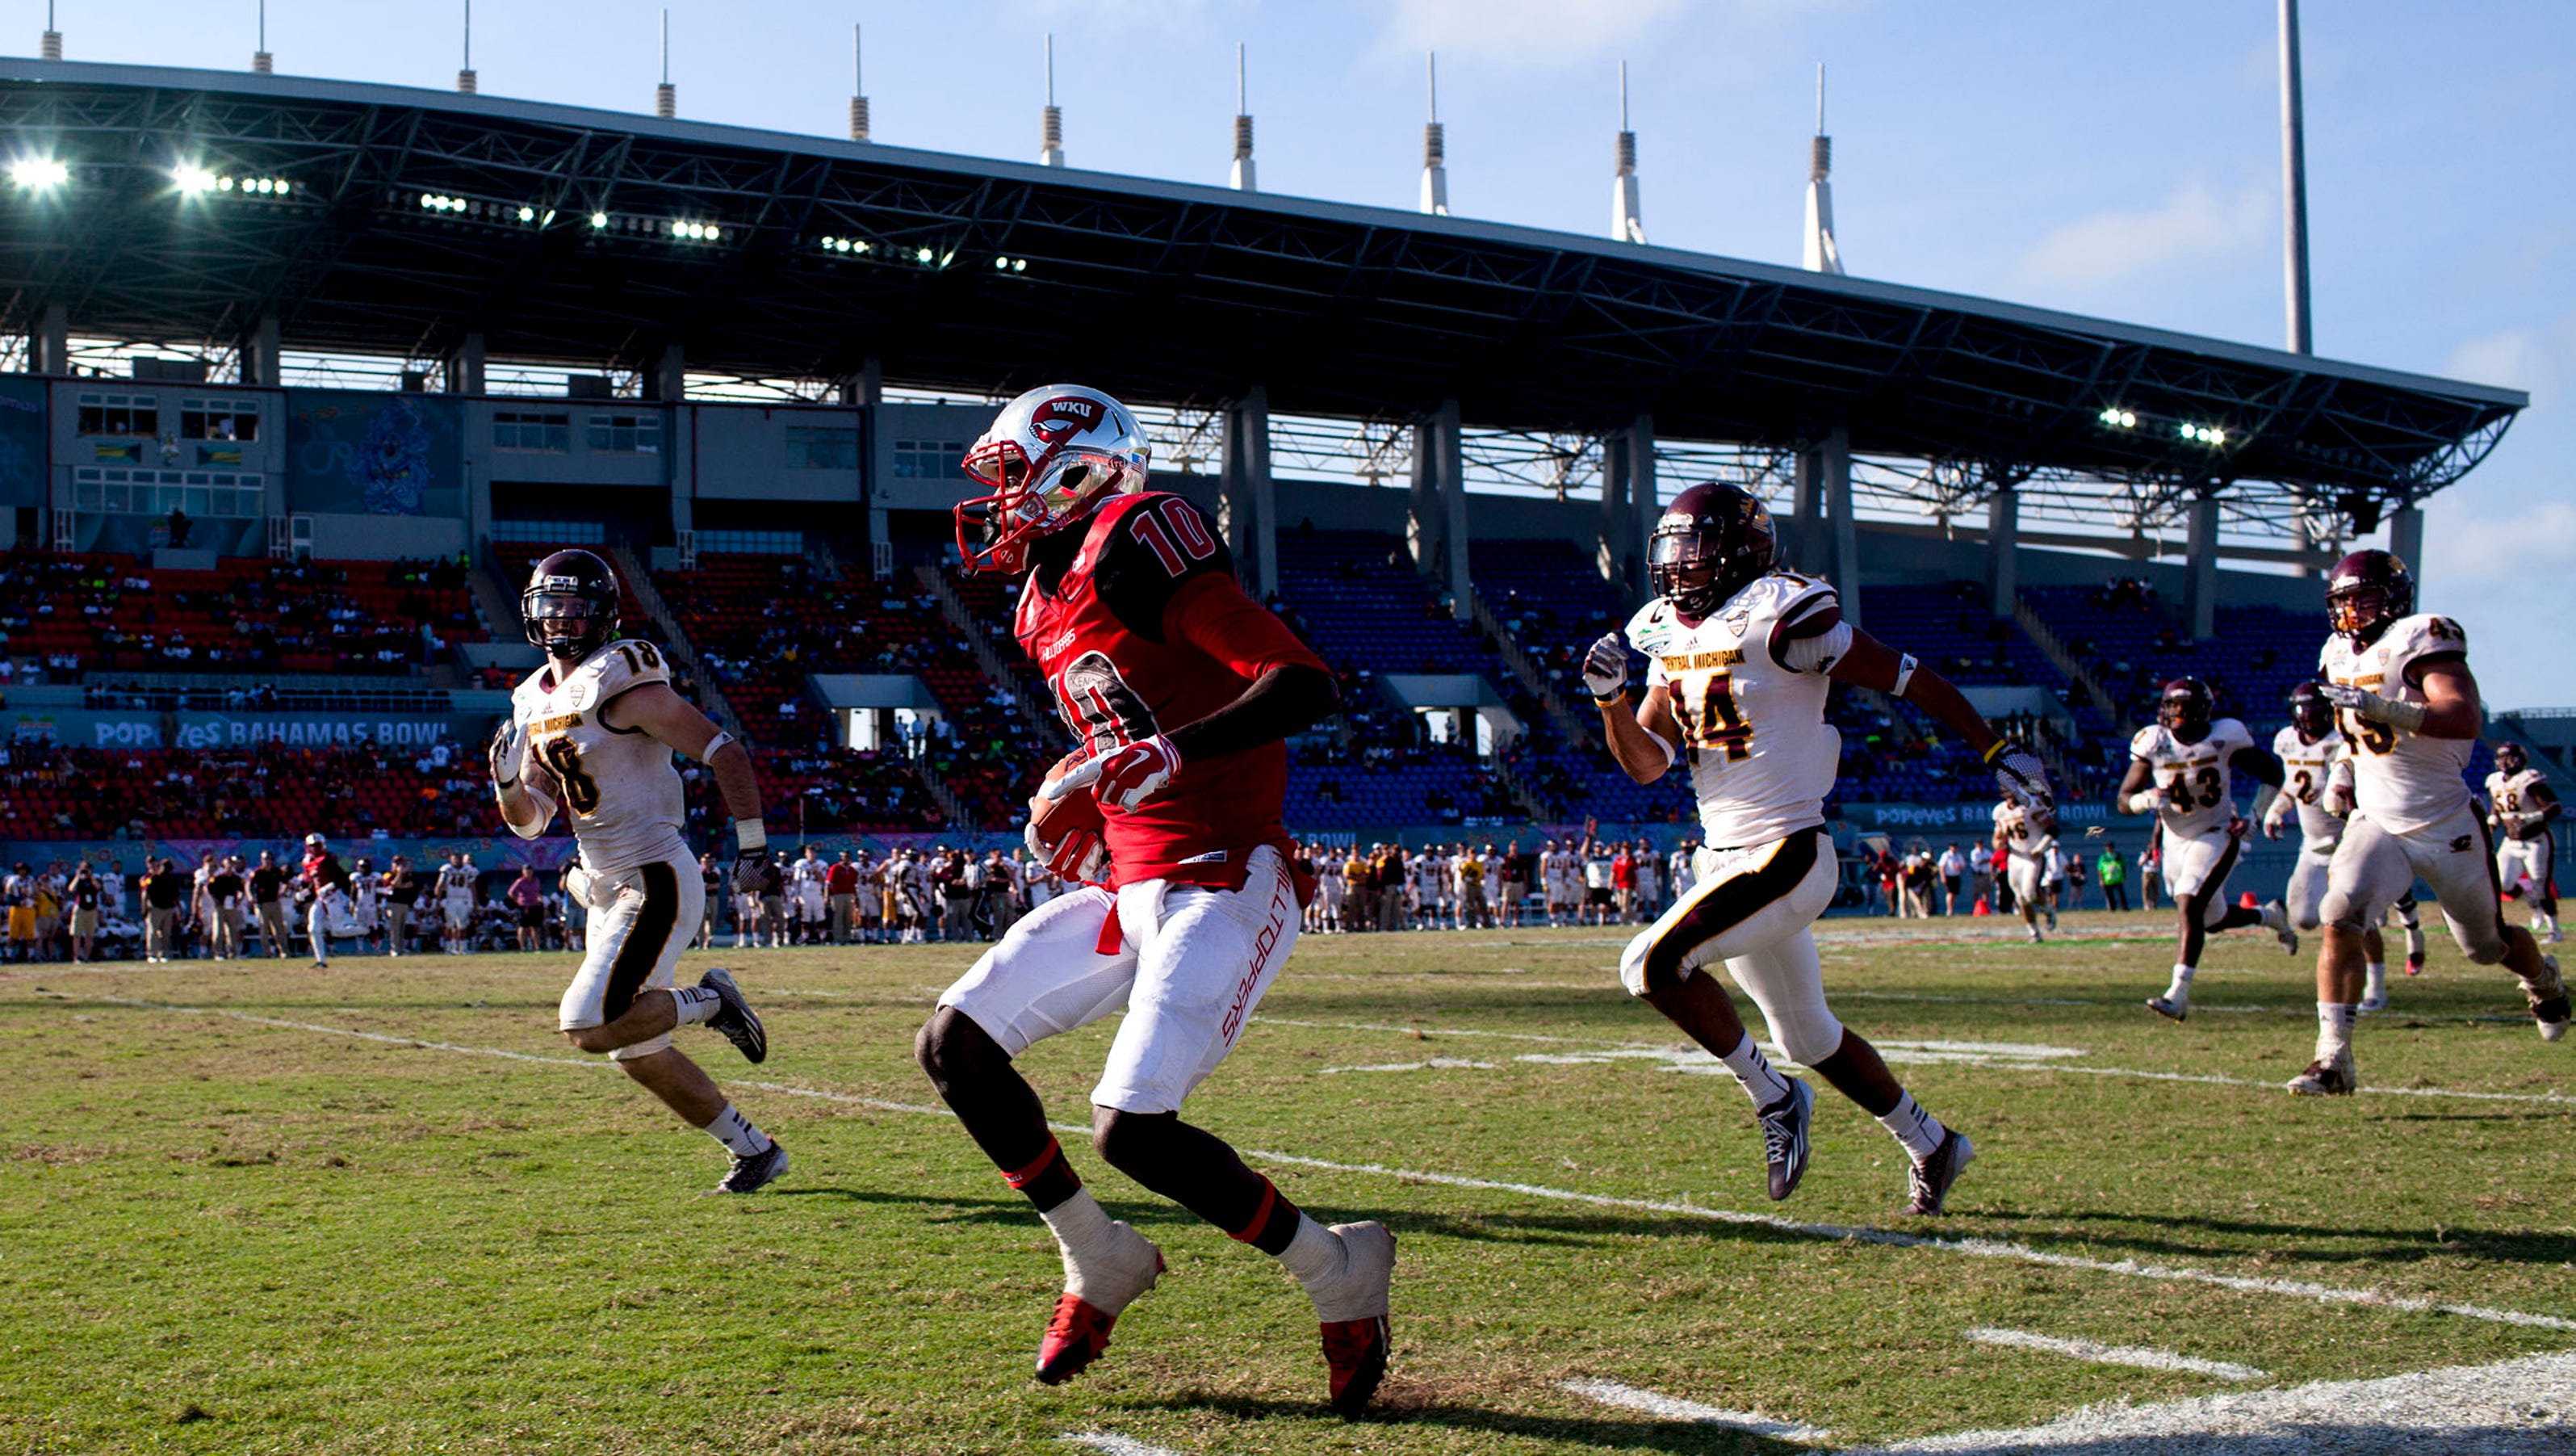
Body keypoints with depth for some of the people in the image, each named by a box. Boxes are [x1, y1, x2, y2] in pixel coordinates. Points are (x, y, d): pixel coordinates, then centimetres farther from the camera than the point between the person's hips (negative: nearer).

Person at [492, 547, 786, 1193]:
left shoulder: (621, 684, -14)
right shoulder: (535, 702, 11)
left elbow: (725, 753, -14)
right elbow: (530, 821, 14)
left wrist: (752, 842, -11)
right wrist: (507, 779, -6)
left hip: (655, 882, -9)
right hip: (606, 890, 9)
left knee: (590, 1027, -21)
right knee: (638, 1055, 13)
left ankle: (708, 1001, 2)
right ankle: (755, 1150, 27)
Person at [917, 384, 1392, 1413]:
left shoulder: (1134, 545, -14)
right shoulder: (1044, 610, 15)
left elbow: (1306, 686, -22)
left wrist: (1167, 753, -33)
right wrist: (1089, 806, 12)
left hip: (1221, 886, -9)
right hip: (1129, 888, 10)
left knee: (1131, 1127, -19)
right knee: (954, 1046, 4)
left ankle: (1339, 1273, 4)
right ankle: (1100, 1263, 18)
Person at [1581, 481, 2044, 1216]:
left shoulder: (1777, 617, -14)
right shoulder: (1671, 638, 9)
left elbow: (1908, 679, -9)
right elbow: (1646, 763, 11)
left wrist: (1998, 750, -6)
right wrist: (1611, 697, -7)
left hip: (1788, 854, -8)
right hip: (1732, 860, 8)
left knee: (1653, 964, -21)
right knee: (1807, 1035, 18)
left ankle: (1772, 1096, -3)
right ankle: (1930, 1142, 35)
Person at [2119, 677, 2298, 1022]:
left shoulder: (2226, 738, -12)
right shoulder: (2153, 743, -8)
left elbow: (2272, 773, 2)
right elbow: (2123, 800, -7)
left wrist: (2253, 816, -8)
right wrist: (2147, 800, -29)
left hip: (2216, 836, -4)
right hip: (2176, 841, 4)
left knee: (2189, 906, -24)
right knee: (2213, 920, 16)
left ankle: (2178, 996, -29)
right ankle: (2270, 916, 48)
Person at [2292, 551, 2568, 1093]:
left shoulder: (2419, 642, -17)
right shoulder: (2339, 656, 6)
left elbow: (2466, 719, -33)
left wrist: (2380, 708, -41)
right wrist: (2346, 770, 8)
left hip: (2445, 829, -4)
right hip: (2376, 824, 4)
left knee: (2488, 944, 15)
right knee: (2340, 920, -22)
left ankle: (2546, 983, 51)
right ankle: (2333, 1061, -23)